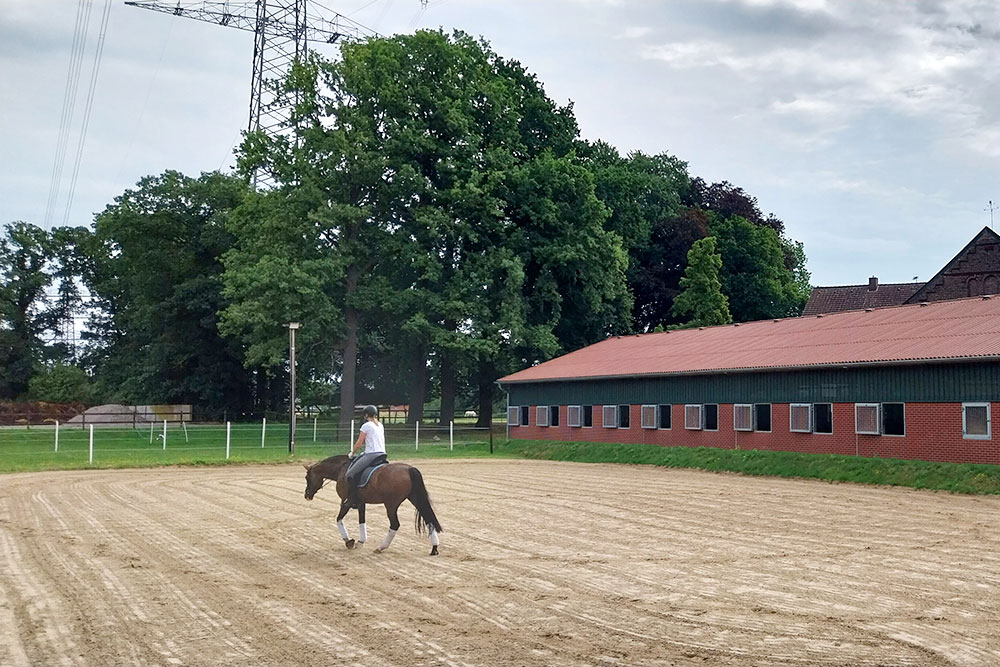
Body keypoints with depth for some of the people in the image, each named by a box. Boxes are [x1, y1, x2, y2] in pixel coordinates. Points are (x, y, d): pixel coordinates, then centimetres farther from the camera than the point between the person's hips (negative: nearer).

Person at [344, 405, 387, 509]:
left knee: (351, 474, -8)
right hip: (382, 454, 9)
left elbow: (359, 443, -3)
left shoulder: (366, 425, -5)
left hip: (371, 455, -9)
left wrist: (352, 453, 14)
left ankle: (353, 500, -13)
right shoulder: (380, 425, 17)